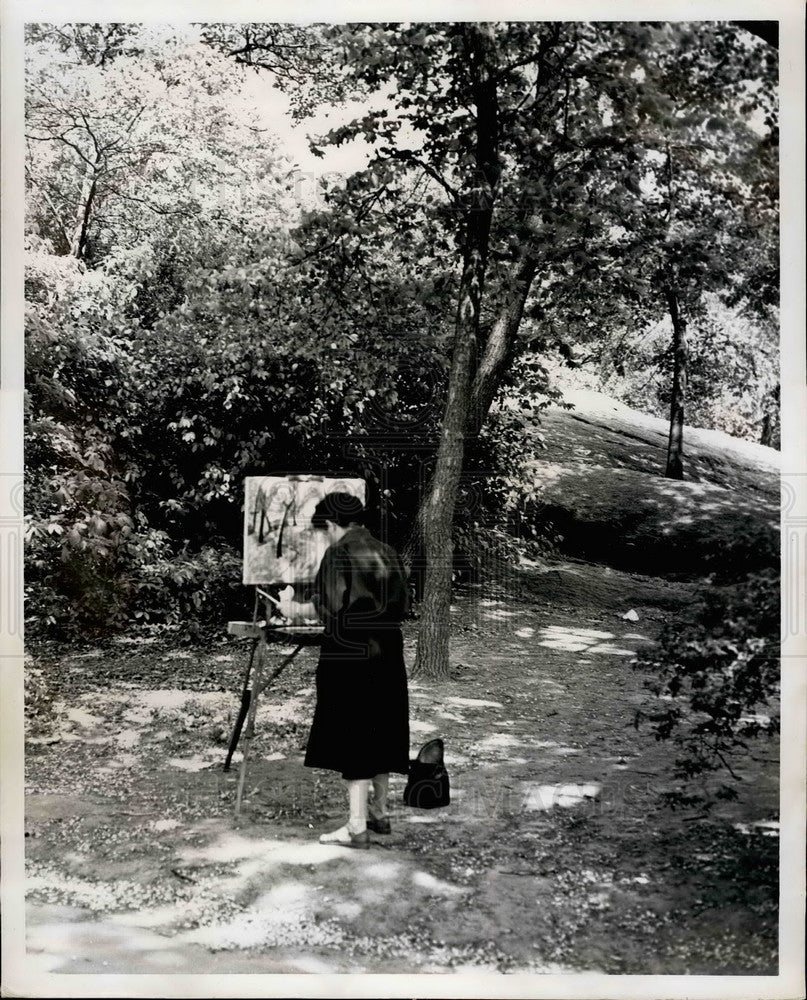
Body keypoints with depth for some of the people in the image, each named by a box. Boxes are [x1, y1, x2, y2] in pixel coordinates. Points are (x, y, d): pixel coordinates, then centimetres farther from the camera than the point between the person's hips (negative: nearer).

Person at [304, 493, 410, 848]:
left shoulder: (338, 554, -12)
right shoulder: (388, 555, 8)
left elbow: (332, 606, -16)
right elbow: (402, 605, 10)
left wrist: (316, 598, 5)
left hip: (349, 657, -7)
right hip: (387, 656, 7)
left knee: (352, 735, -2)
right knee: (380, 732, 16)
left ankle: (357, 826, 0)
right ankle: (380, 811, 28)